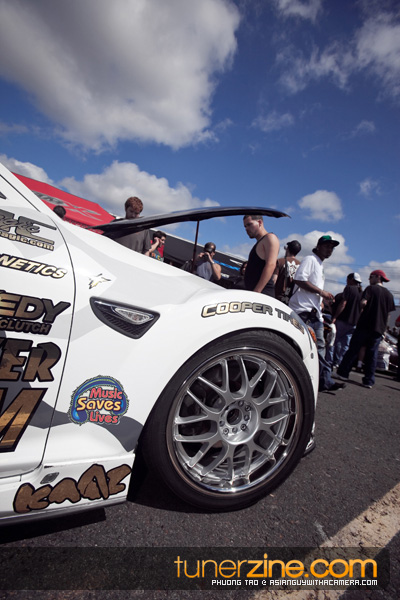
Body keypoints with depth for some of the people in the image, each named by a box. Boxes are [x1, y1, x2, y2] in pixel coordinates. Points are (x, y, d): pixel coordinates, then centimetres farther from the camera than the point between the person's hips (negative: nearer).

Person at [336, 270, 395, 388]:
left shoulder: (371, 288, -3)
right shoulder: (389, 294, 12)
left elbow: (363, 303, -18)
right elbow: (389, 313, 12)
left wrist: (362, 308, 3)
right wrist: (384, 327, 18)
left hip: (365, 324, -4)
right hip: (379, 328, 4)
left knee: (353, 350, 4)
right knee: (372, 354, 7)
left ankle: (343, 373, 9)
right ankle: (369, 381, 8)